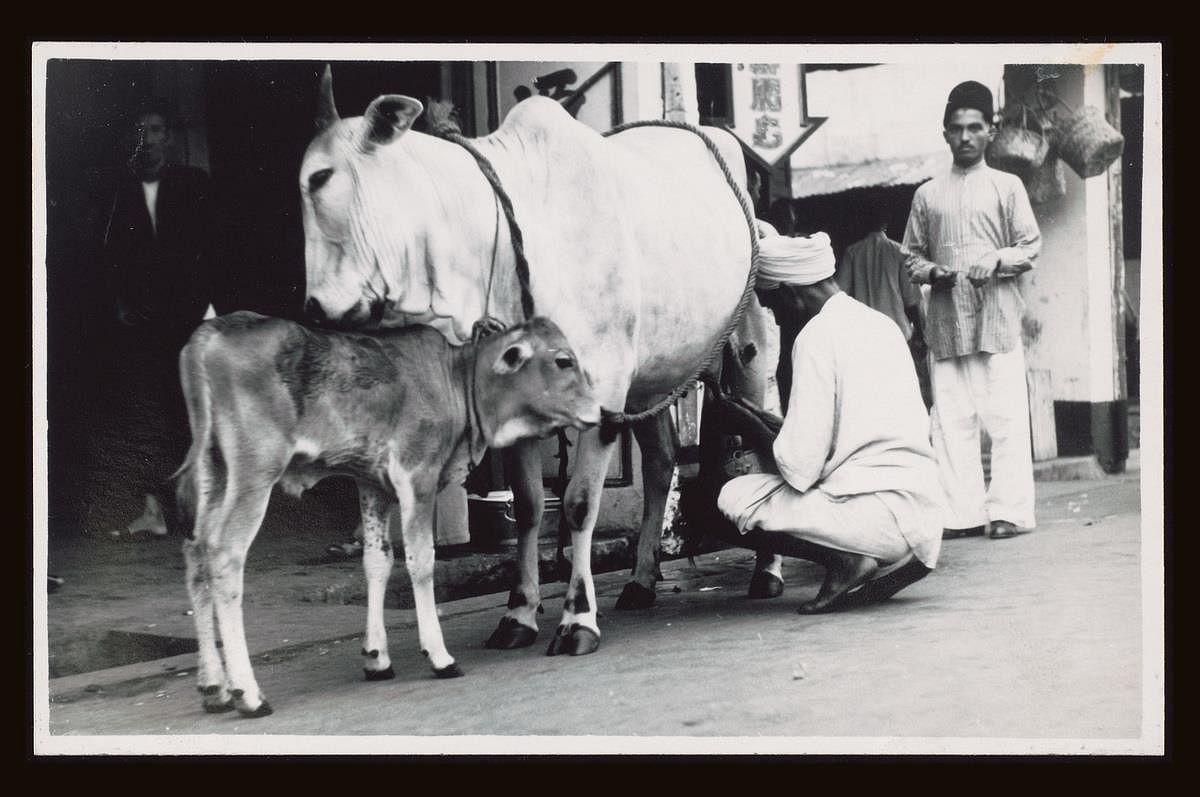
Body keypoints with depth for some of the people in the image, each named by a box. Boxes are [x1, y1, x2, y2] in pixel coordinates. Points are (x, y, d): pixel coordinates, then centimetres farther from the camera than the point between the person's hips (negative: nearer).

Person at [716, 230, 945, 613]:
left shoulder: (817, 335, -9)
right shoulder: (882, 323, 15)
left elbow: (800, 466, -15)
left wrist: (772, 451, 10)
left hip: (877, 515, -8)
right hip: (925, 515, 9)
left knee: (735, 498, 2)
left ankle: (846, 561, -8)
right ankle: (890, 562, 10)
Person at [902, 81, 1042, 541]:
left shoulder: (1007, 187, 8)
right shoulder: (928, 195, 14)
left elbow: (1031, 246, 5)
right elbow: (911, 253, 16)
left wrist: (997, 260, -13)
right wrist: (930, 271, -4)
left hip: (997, 317, -3)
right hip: (945, 321, 3)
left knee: (1006, 416, -6)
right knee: (951, 419, 0)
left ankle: (1009, 511, -2)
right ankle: (963, 513, 4)